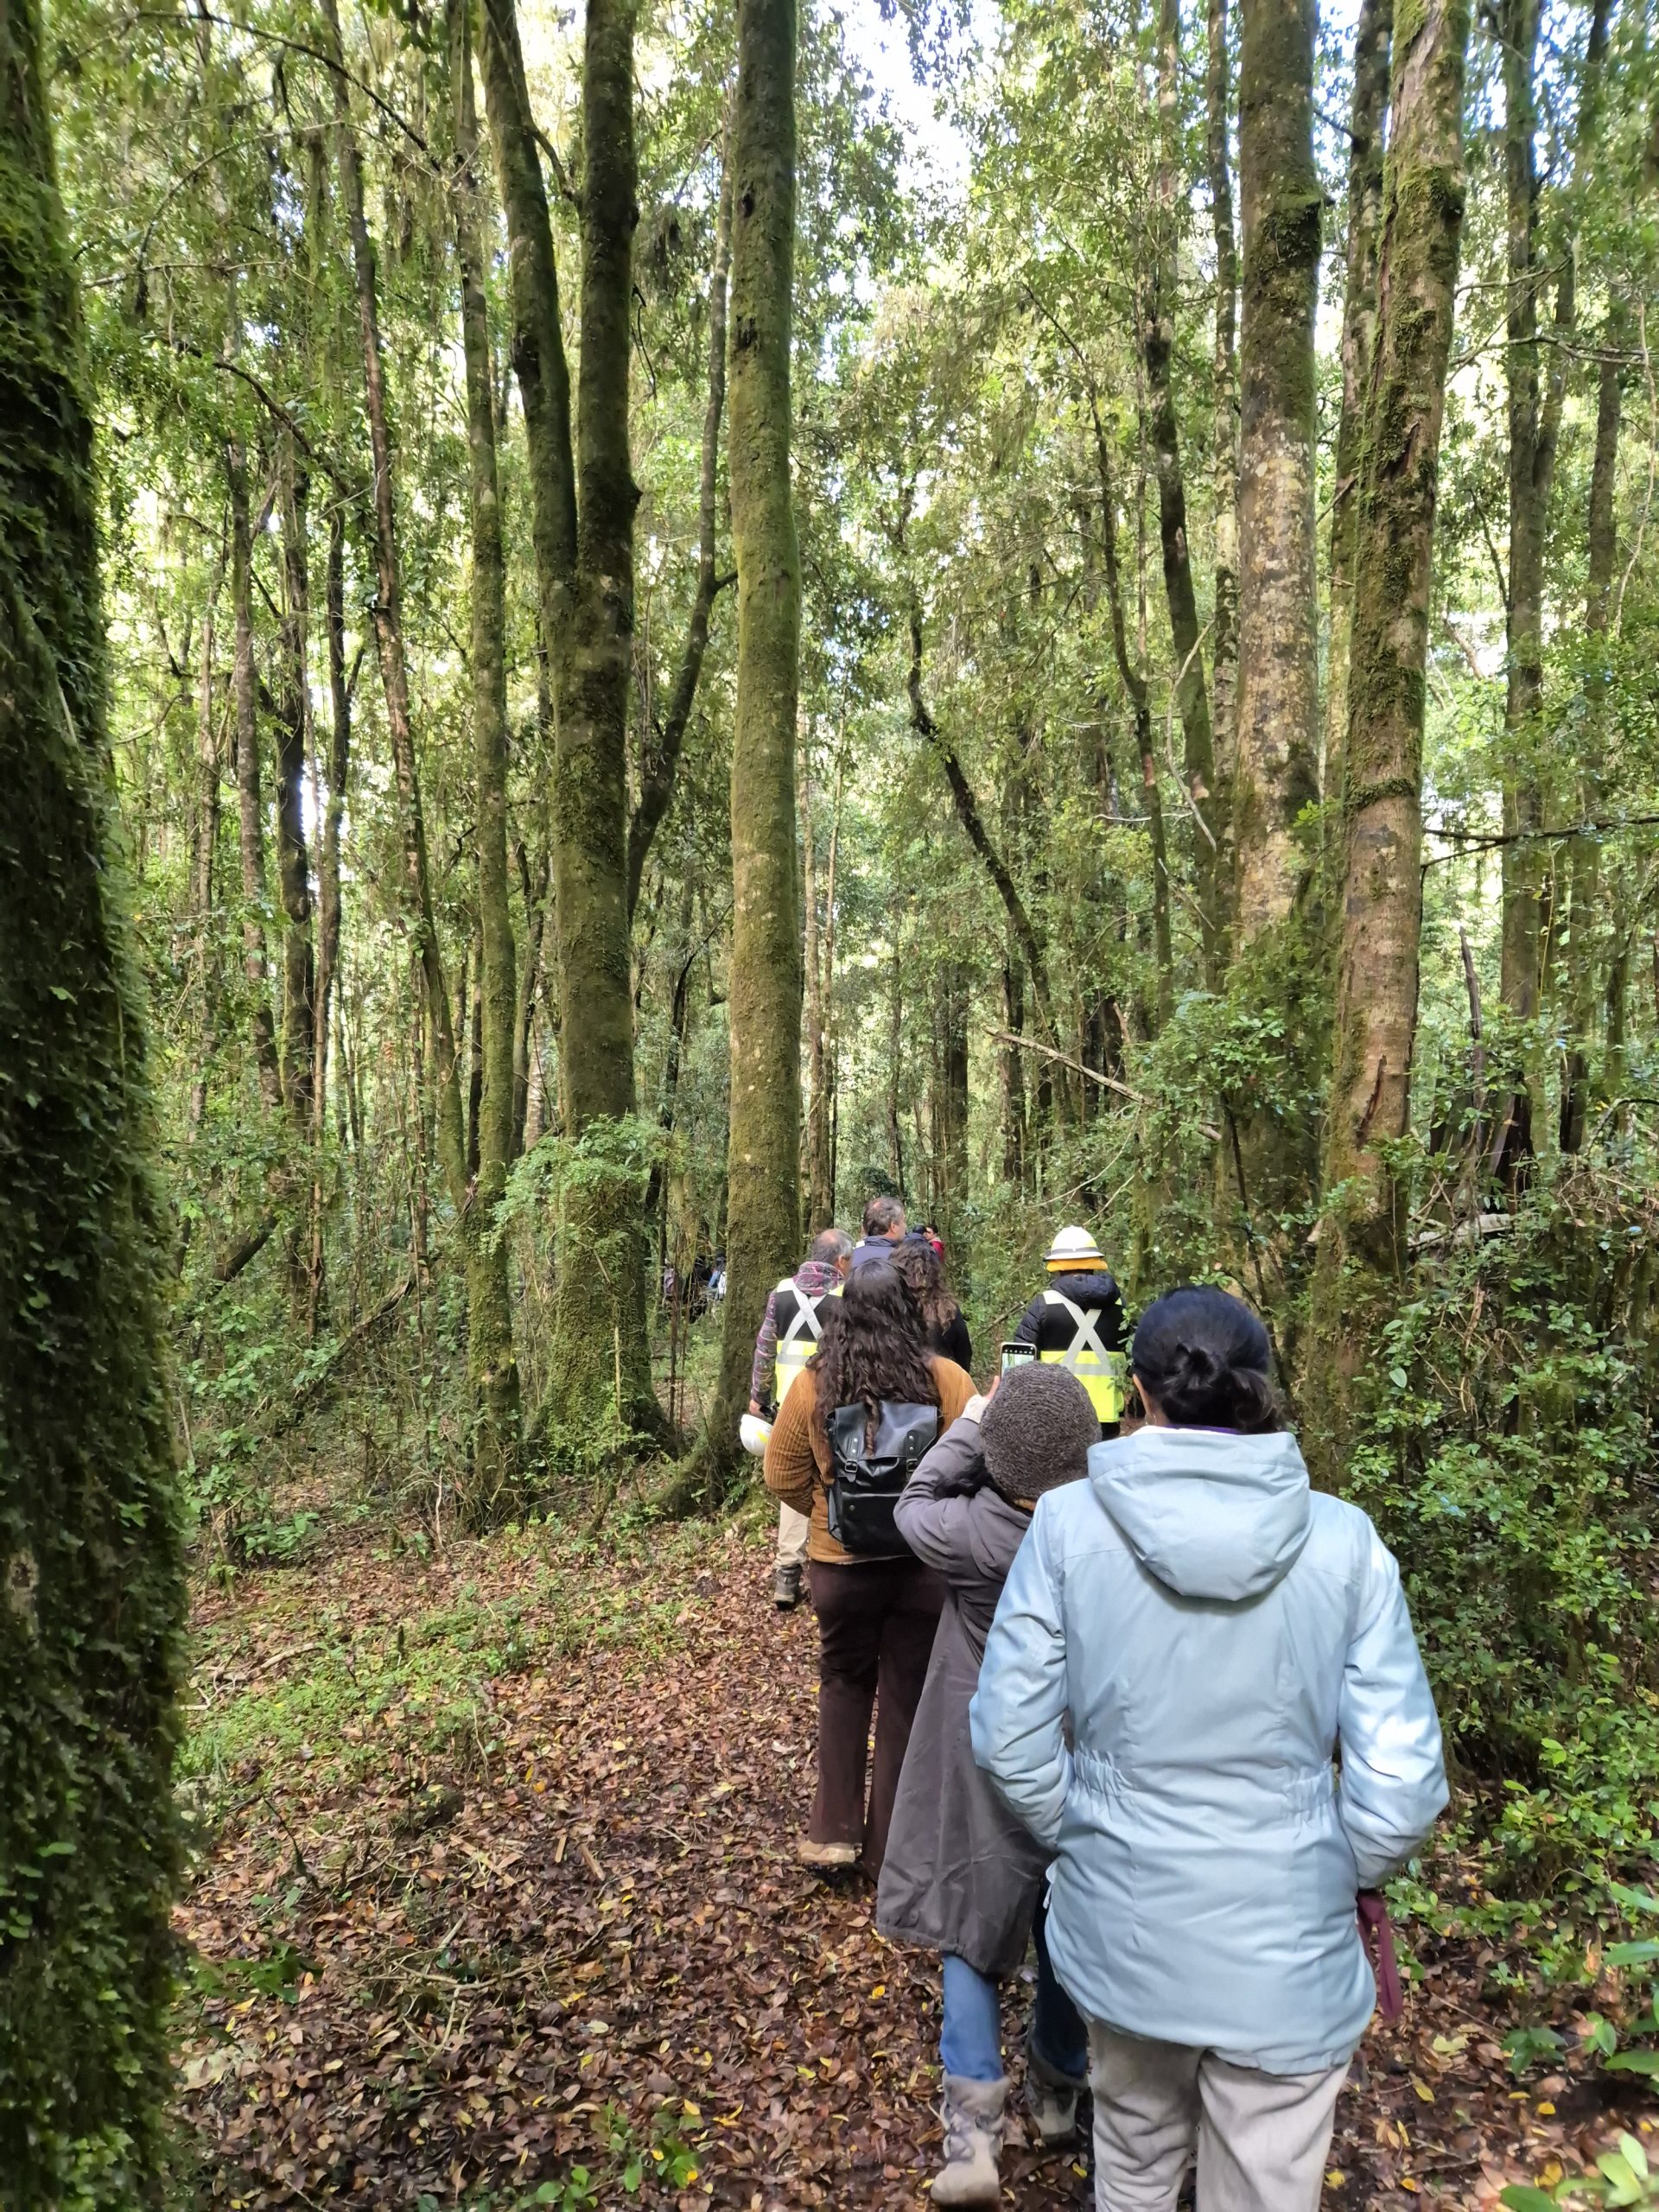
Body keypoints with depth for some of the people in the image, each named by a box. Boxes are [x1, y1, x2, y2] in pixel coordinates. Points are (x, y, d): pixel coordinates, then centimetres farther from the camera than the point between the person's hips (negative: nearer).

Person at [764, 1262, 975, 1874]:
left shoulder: (811, 1386, -9)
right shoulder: (946, 1380, -13)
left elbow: (783, 1478, -1)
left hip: (840, 1564, 1)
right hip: (928, 1564, -1)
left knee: (843, 1685, 24)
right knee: (907, 1700, 14)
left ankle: (834, 1830, 24)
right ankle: (887, 1849, 26)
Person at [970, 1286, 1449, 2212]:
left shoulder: (1070, 1522, -16)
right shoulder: (1342, 1539, -15)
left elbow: (1010, 1736, -10)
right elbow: (1401, 1784, -12)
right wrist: (1339, 1880, 8)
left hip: (1122, 1926, 1)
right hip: (1287, 1955, 0)